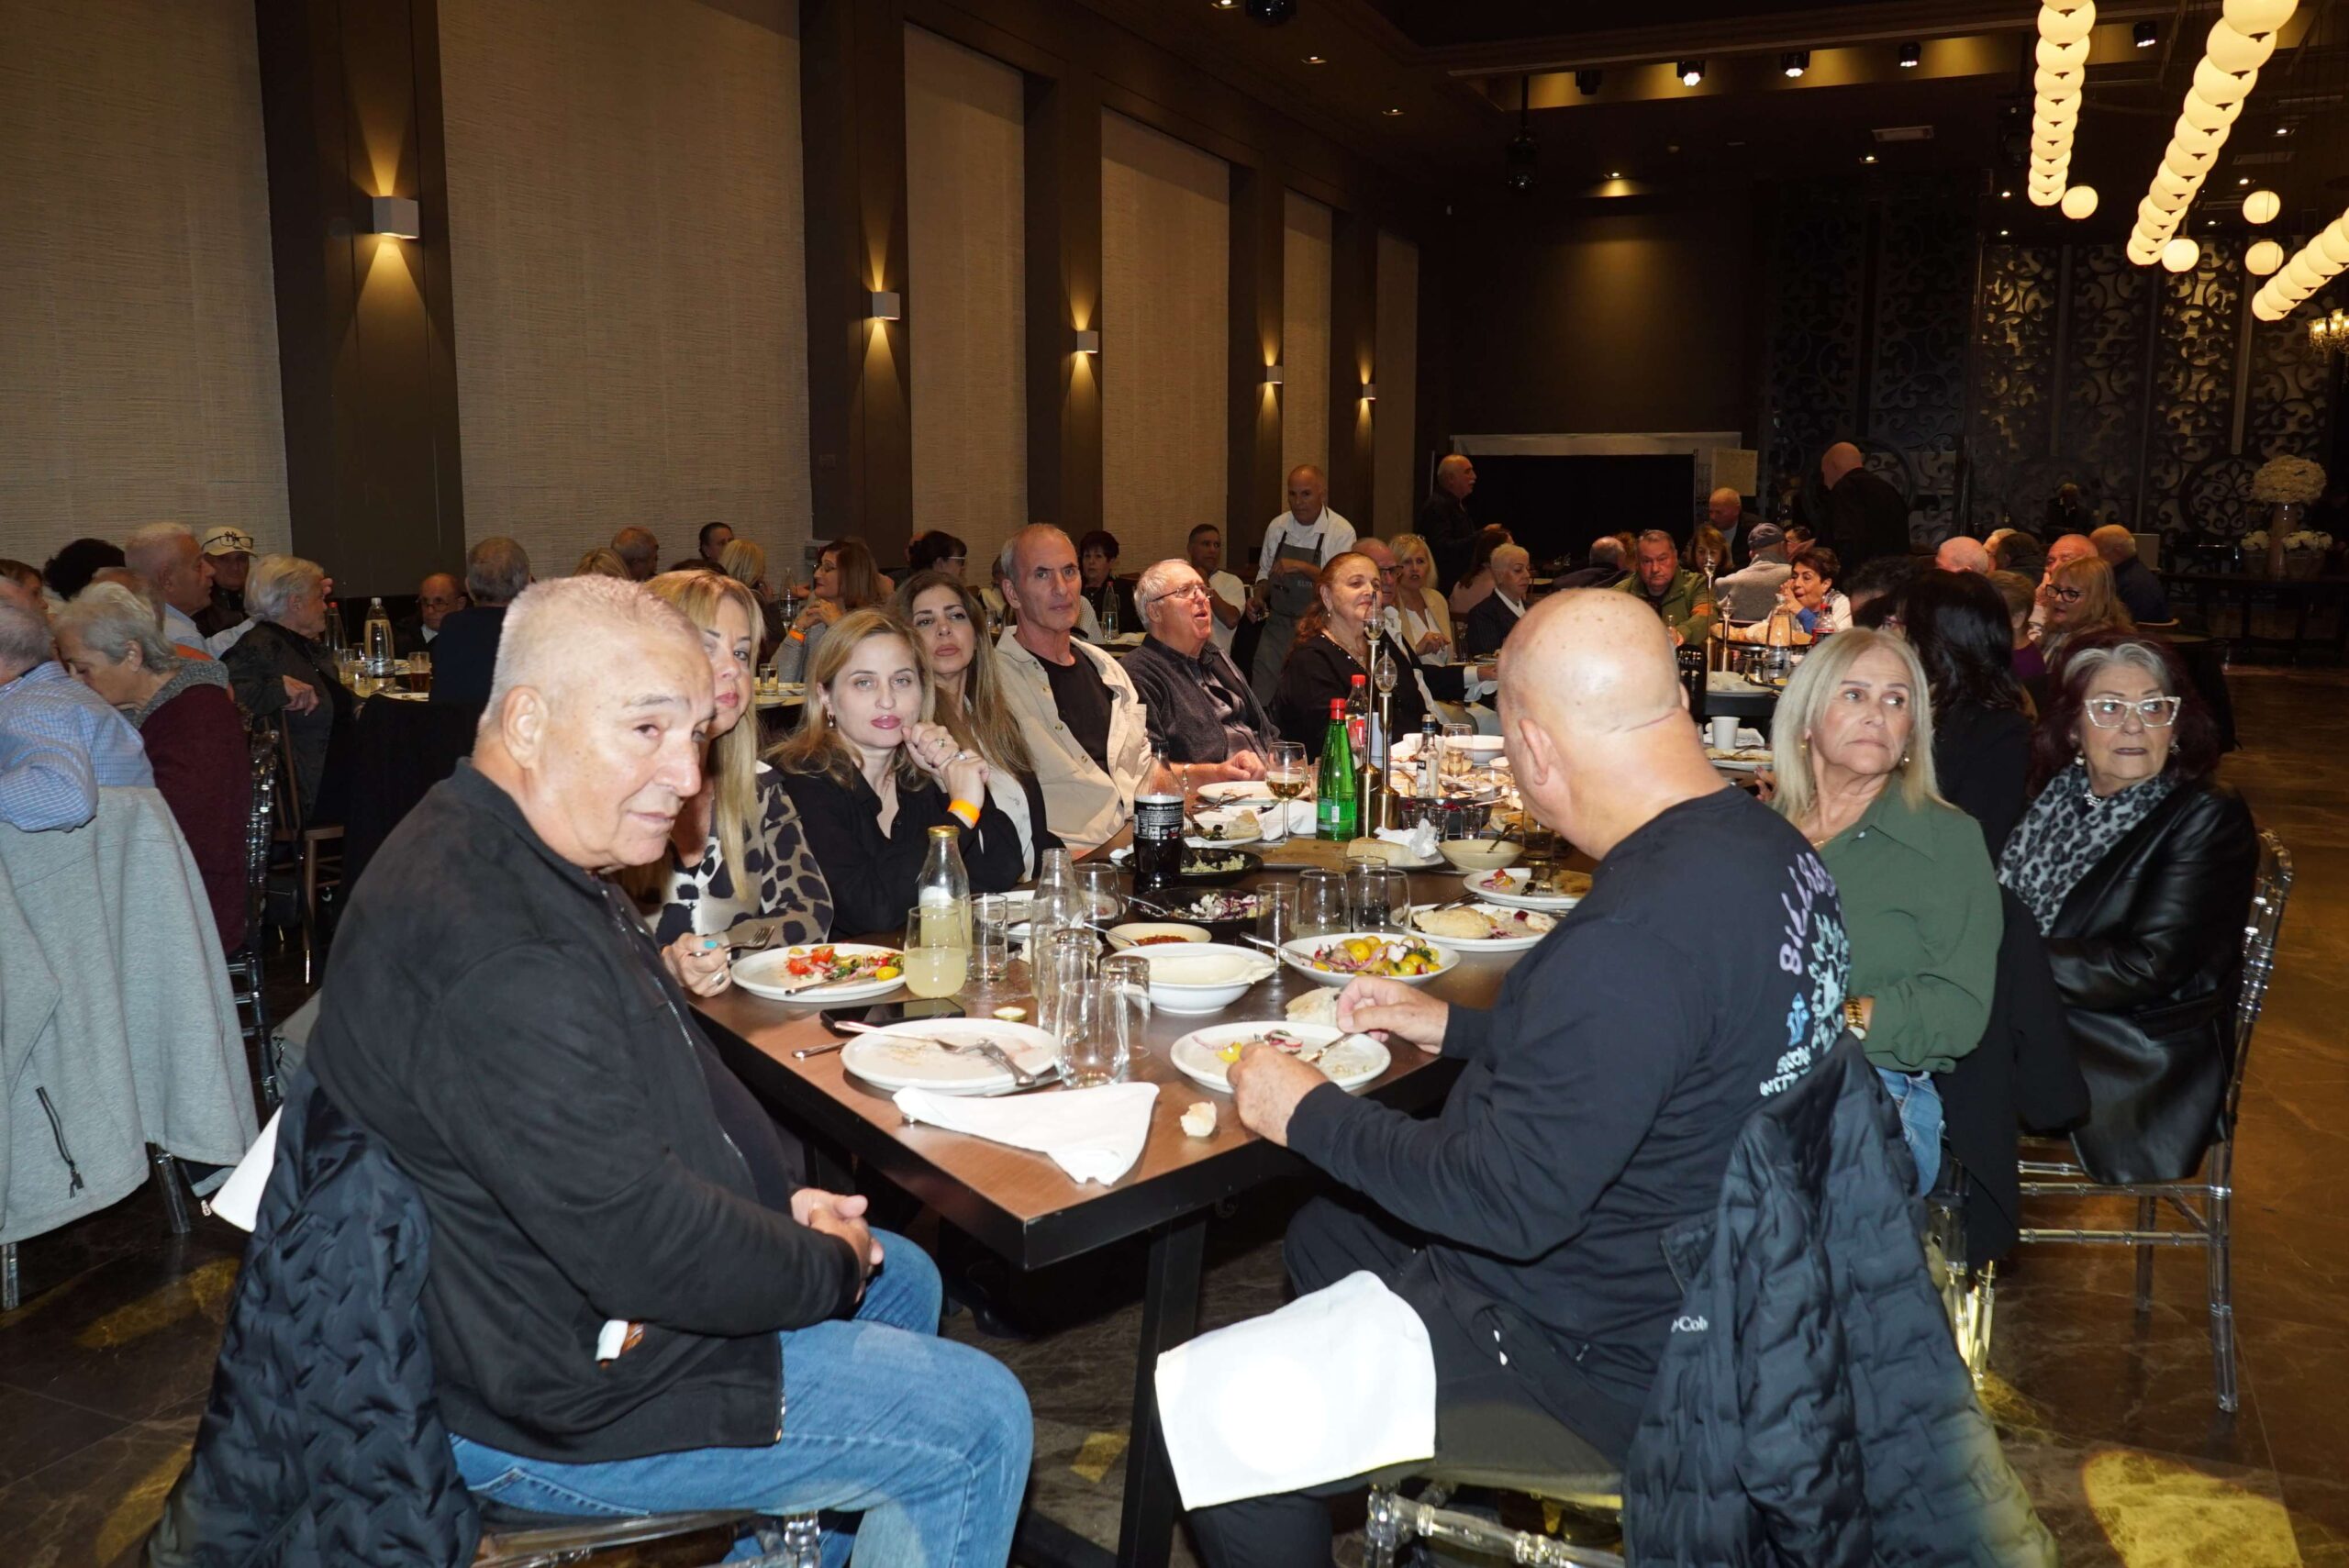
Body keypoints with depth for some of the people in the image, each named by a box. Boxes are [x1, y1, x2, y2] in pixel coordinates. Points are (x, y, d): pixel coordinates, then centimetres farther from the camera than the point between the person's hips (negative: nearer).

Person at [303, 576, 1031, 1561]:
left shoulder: (507, 860, 3)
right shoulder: (490, 950, -33)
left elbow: (674, 1076, 12)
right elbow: (642, 1242, -32)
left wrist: (781, 1198, 0)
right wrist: (825, 1264, -14)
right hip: (558, 1397, -10)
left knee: (903, 1280, 24)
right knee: (979, 1424, -5)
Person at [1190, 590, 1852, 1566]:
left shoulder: (1636, 934, -33)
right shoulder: (1766, 845, -2)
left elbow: (1508, 1203, -28)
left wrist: (1308, 1113, -15)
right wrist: (1458, 1028, 14)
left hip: (1607, 1363, -10)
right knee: (1324, 1235, 25)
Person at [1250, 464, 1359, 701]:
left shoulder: (1342, 532, -8)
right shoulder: (1277, 527, 7)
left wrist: (1301, 567, -23)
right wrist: (1258, 598, 2)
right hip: (1277, 626, 4)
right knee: (1262, 697, 1)